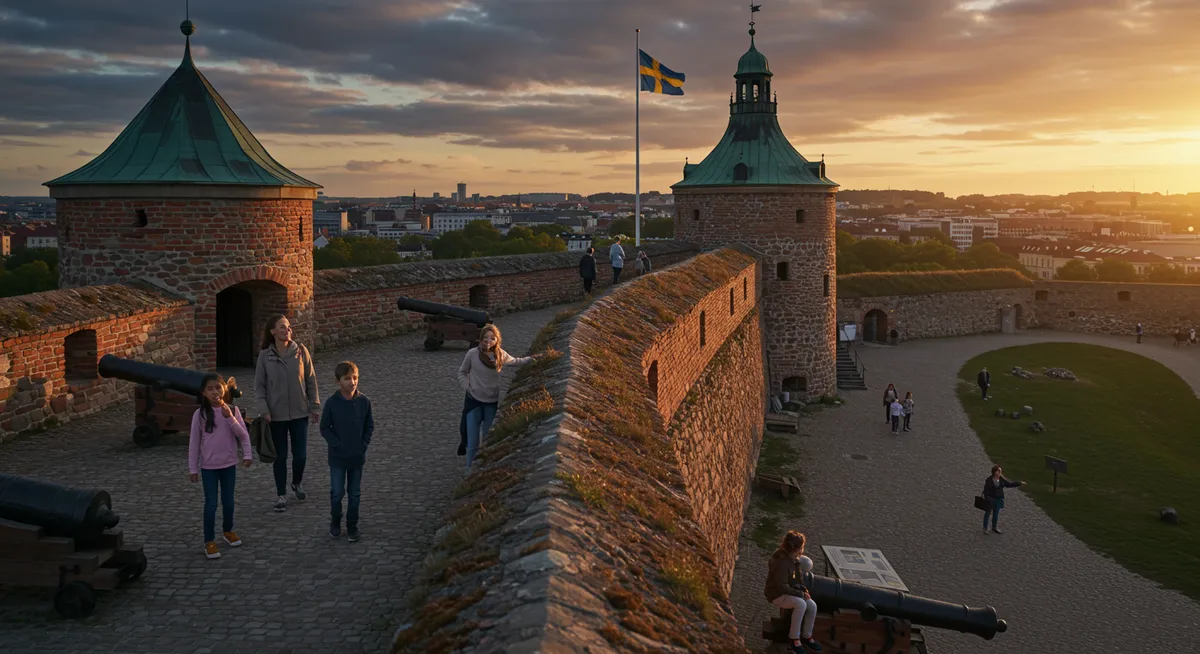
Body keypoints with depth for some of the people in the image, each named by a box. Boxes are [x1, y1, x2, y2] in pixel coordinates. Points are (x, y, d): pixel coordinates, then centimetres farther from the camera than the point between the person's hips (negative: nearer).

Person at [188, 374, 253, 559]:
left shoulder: (232, 411, -5)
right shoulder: (200, 414, -9)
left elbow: (243, 435, -7)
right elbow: (194, 442, -4)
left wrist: (230, 418, -22)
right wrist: (193, 468, -3)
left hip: (229, 464, 2)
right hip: (209, 467, -2)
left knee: (228, 502, 14)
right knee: (211, 504, 1)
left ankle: (228, 531, 36)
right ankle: (209, 541, 12)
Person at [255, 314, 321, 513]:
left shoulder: (301, 351, -5)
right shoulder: (265, 356, -6)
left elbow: (311, 380, 1)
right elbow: (259, 385, -1)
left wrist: (315, 406, 1)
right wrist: (264, 410, -11)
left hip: (299, 413, 1)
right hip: (276, 415, -1)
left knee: (300, 454, 6)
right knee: (280, 456, 7)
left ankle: (297, 483, 36)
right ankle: (281, 495, 23)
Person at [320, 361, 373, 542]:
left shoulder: (364, 401, -6)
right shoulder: (332, 403, -12)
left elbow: (370, 425, 4)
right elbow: (324, 428, -5)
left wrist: (363, 444, -5)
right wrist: (337, 445, -12)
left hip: (357, 456, 2)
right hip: (337, 457, -2)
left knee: (355, 493, 10)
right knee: (337, 492, 7)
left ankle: (352, 526, 24)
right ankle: (335, 521, 30)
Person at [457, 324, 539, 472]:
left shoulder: (501, 354, -7)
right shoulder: (472, 353, -15)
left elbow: (515, 361, 13)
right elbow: (462, 372, 0)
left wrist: (530, 359, 3)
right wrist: (467, 387, -12)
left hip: (492, 403, 2)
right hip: (474, 401, -2)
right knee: (473, 441, 2)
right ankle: (470, 470, 18)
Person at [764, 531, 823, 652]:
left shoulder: (790, 559, 3)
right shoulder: (782, 563, -27)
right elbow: (782, 587, -26)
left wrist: (802, 589, -1)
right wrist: (801, 594, -20)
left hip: (788, 592, 9)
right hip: (777, 595, -9)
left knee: (812, 605, -9)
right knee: (801, 604, -32)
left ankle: (806, 636, 8)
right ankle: (794, 638, -18)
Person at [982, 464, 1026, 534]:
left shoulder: (1001, 479, 2)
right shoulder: (989, 480, -14)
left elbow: (1009, 484, 11)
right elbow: (986, 490, -11)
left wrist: (1020, 483, 8)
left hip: (998, 499, 5)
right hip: (990, 499, -5)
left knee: (996, 514, 13)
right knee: (988, 513, 3)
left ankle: (994, 528, 27)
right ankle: (985, 528, 13)